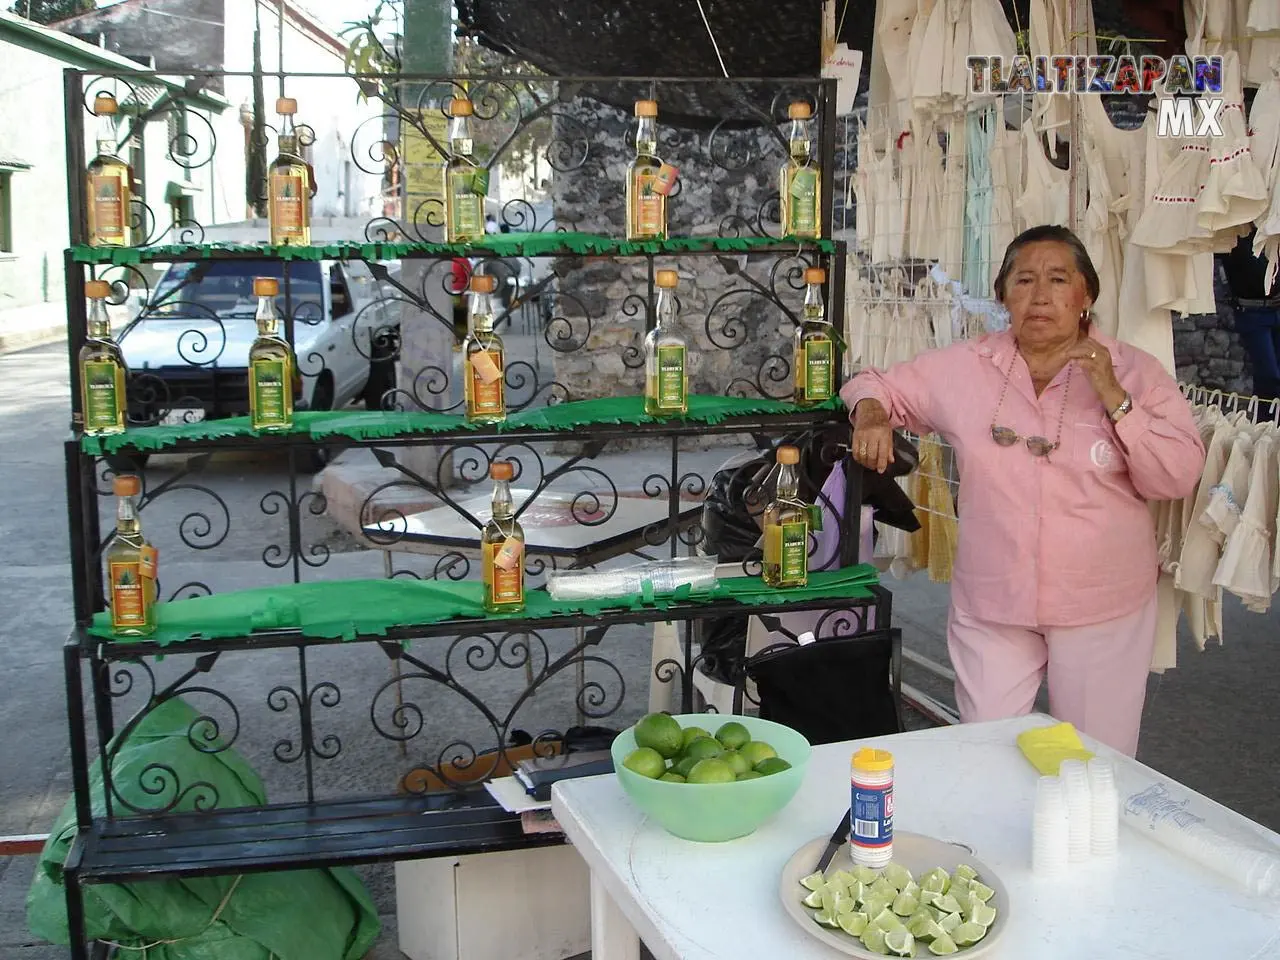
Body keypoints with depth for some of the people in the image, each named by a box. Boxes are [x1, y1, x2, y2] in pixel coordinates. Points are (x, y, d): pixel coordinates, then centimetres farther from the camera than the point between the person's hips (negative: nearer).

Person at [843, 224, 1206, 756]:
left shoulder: (1135, 371, -4)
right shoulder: (964, 367, -1)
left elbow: (1178, 477, -10)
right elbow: (874, 385, 10)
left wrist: (1113, 397, -19)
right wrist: (872, 417, -12)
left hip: (1103, 611, -1)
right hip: (991, 607, 1)